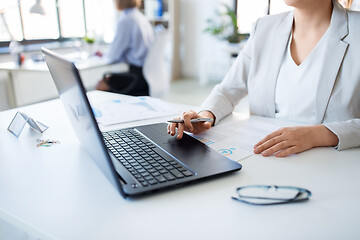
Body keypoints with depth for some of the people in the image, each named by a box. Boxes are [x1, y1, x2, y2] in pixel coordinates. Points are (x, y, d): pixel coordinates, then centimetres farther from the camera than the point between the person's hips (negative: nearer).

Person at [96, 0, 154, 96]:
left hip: (139, 77, -9)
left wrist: (104, 55, 13)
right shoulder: (141, 17, 10)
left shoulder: (126, 20, -16)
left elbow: (113, 56, -11)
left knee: (101, 85, -2)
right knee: (107, 77, 21)